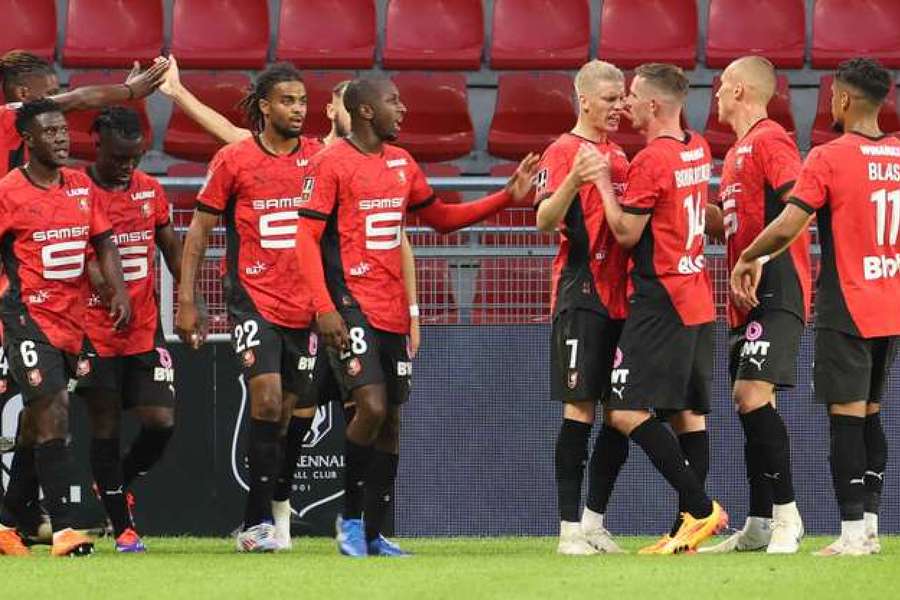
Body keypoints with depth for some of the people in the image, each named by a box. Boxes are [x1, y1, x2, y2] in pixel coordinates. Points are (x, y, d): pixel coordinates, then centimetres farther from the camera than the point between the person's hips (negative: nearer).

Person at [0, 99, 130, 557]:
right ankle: (63, 530, -18)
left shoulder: (81, 187, 10)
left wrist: (118, 291, 2)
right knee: (53, 412, -16)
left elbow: (104, 242, 15)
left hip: (71, 320, 6)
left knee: (38, 426, 12)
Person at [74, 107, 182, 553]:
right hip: (96, 330, -4)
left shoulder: (150, 190, 7)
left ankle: (119, 483, 26)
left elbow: (171, 247, 19)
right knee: (106, 428, 1)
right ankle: (122, 527, 9)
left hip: (145, 329, 4)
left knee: (161, 421, -2)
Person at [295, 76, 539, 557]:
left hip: (392, 310, 8)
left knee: (391, 420, 8)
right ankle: (351, 517, -3)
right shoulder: (331, 163, -8)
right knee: (372, 407, -19)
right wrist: (324, 308, -20)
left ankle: (373, 534, 14)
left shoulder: (401, 163, 14)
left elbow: (441, 218, 24)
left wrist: (508, 197, 15)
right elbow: (307, 238, -11)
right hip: (351, 306, -8)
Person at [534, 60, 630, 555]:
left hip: (619, 295, 8)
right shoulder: (563, 152, -6)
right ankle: (570, 529, -7)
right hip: (581, 295, -8)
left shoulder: (617, 155, 18)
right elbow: (544, 221, -18)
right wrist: (571, 183, -33)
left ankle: (594, 523, 15)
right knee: (580, 408, -9)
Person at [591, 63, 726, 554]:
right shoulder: (697, 150, 10)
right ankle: (688, 530, 7)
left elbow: (626, 233, -11)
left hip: (661, 302, -9)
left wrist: (603, 182, -1)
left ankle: (700, 508, -14)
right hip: (698, 300, 9)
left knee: (628, 412, -10)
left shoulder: (650, 161, -16)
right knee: (689, 413, 8)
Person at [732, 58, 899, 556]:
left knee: (846, 417, -4)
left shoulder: (829, 158, -14)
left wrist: (747, 260, -2)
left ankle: (852, 532, -7)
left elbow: (788, 226, -18)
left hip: (846, 309, -6)